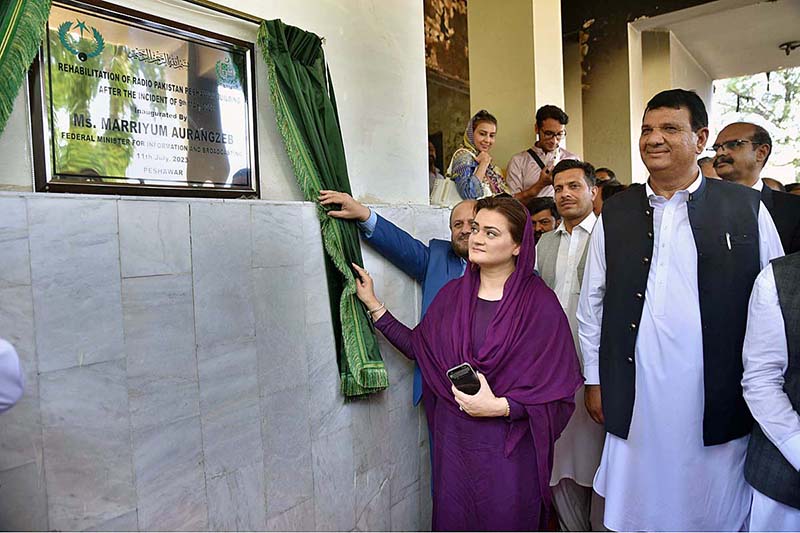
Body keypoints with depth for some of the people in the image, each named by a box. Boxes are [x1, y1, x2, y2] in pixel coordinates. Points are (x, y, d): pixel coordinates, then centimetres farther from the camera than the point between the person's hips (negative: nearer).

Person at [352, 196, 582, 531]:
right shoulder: (453, 294, 2)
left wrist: (499, 406, -19)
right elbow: (418, 346, 8)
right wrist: (372, 304, 8)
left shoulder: (539, 303, -11)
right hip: (454, 439, 4)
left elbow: (557, 386, -11)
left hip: (511, 449, -3)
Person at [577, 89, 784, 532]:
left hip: (720, 403, -1)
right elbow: (591, 304, 7)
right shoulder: (615, 214, 4)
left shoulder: (746, 208, 0)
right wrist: (594, 380, 7)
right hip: (635, 400, 1)